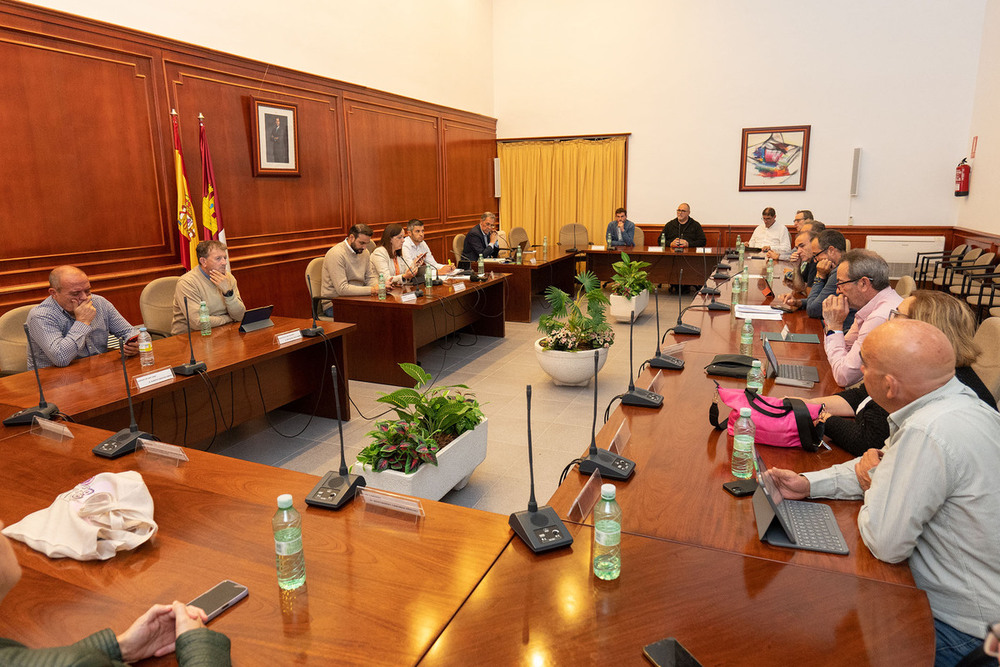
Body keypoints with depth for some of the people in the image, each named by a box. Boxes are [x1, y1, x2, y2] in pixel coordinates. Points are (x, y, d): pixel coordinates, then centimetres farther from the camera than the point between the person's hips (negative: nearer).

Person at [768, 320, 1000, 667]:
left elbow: (884, 544, -27)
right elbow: (886, 463, 13)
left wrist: (873, 485, -8)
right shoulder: (959, 401, -2)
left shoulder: (929, 432, -34)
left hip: (963, 631, -8)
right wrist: (810, 483, 3)